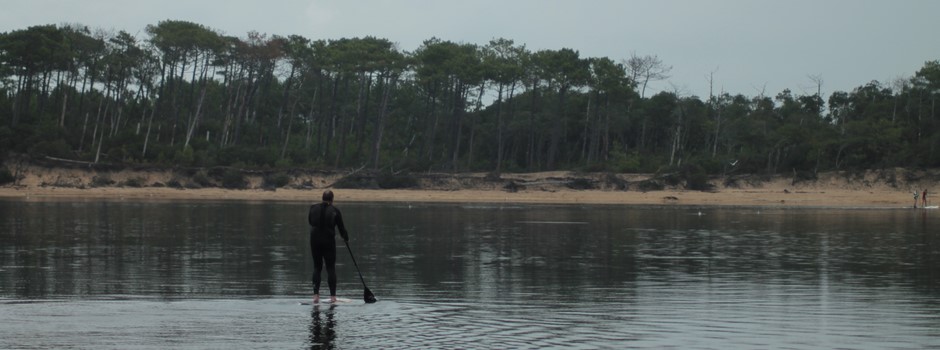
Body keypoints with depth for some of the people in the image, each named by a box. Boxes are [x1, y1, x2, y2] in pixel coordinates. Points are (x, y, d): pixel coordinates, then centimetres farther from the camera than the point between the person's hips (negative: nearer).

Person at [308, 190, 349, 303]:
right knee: (331, 268, 4)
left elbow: (310, 221, 14)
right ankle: (333, 296, 0)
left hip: (315, 241, 2)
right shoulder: (335, 211, -7)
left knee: (317, 267, 12)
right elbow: (341, 227, 0)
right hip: (329, 242, -2)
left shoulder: (313, 208, 0)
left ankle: (316, 294, 5)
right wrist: (346, 237, 17)